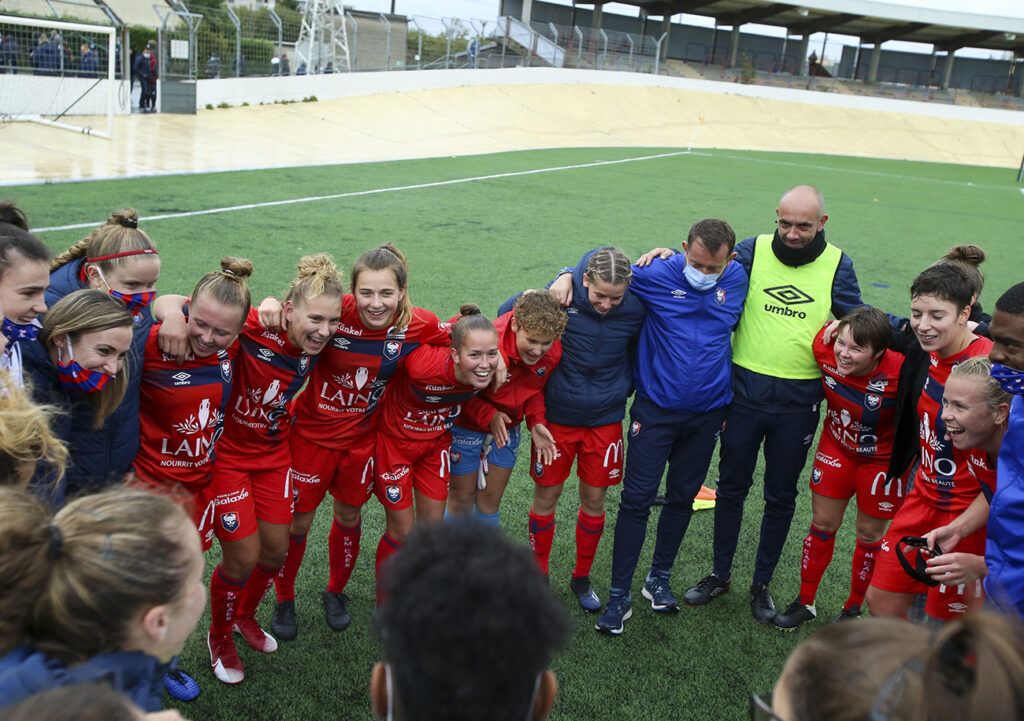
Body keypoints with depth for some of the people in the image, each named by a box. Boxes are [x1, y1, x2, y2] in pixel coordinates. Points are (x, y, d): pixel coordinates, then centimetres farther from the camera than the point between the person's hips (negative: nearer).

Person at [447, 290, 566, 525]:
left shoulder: (553, 352, -19)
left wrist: (536, 422, -15)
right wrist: (488, 415, -30)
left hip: (506, 427, 4)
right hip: (467, 425, -4)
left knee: (491, 499, 15)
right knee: (463, 497, 10)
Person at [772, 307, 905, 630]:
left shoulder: (900, 371, -35)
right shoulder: (825, 349, -25)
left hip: (881, 459, -3)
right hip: (836, 448, 3)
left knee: (870, 535, 12)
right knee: (822, 523, 12)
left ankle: (854, 608, 34)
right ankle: (805, 602, 28)